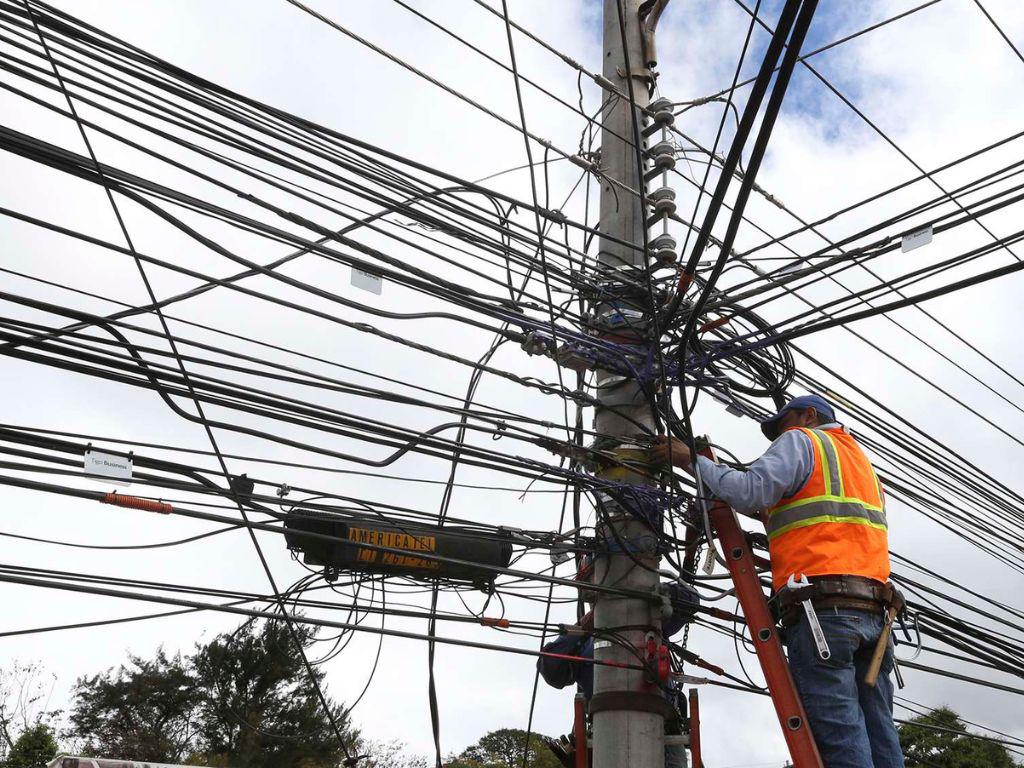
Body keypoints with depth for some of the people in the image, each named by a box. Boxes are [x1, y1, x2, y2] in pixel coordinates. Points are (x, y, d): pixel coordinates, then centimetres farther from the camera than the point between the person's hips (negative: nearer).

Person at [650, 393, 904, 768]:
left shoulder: (800, 440, 8)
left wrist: (691, 459, -1)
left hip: (821, 610, -8)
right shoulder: (863, 462, 33)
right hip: (872, 611, 8)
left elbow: (750, 491, -10)